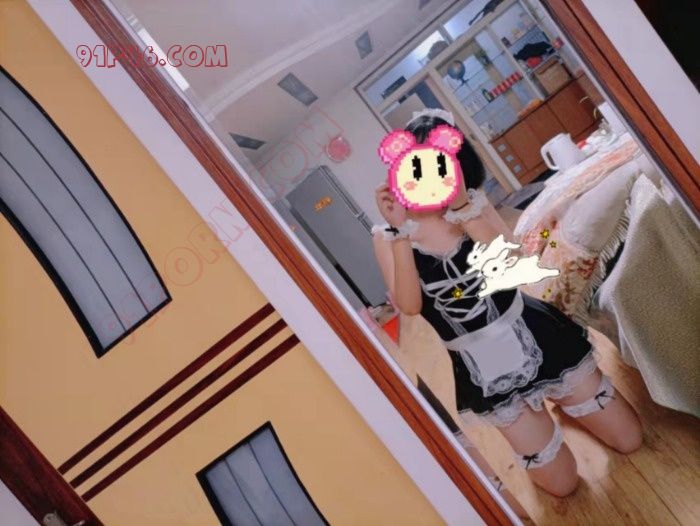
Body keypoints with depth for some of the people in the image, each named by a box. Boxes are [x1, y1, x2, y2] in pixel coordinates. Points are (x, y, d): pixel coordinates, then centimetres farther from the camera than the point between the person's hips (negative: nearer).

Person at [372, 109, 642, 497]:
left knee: (628, 439, 13)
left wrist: (463, 207, -30)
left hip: (533, 333, 2)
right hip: (480, 367, -1)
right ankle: (538, 413, 38)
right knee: (561, 482, 11)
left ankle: (561, 400, 38)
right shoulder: (386, 235, -10)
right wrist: (400, 232, -30)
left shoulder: (470, 200, -5)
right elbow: (410, 306, -23)